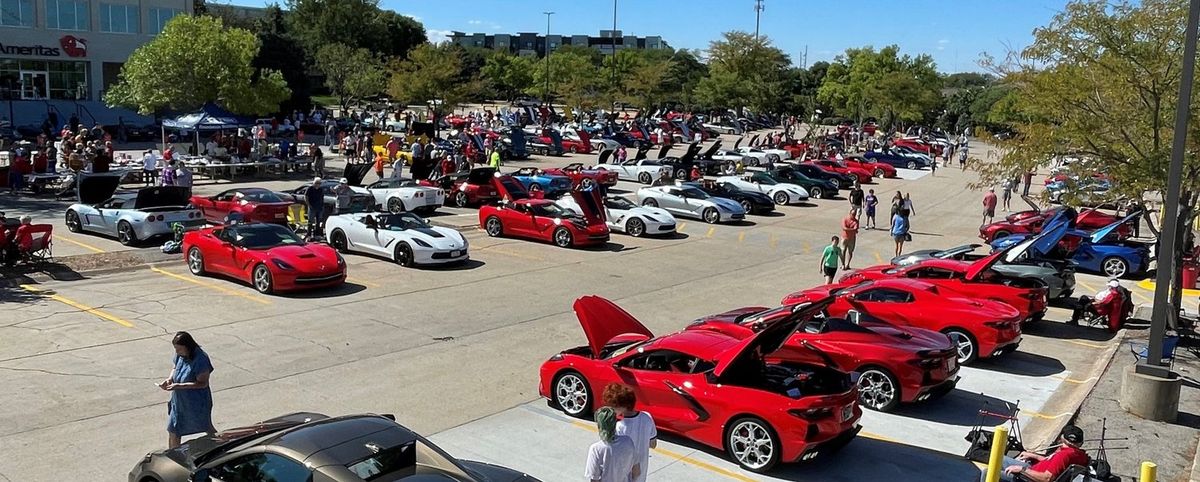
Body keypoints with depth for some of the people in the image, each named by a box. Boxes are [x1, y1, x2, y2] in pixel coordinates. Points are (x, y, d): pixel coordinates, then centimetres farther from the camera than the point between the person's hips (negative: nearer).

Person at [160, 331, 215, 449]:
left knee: (206, 428, 15)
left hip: (197, 403, -6)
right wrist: (169, 379, -7)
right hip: (179, 401, 6)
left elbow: (202, 383, -25)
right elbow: (175, 368, 14)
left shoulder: (200, 360, -27)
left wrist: (179, 386, -30)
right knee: (173, 431, 11)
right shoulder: (180, 355, -5)